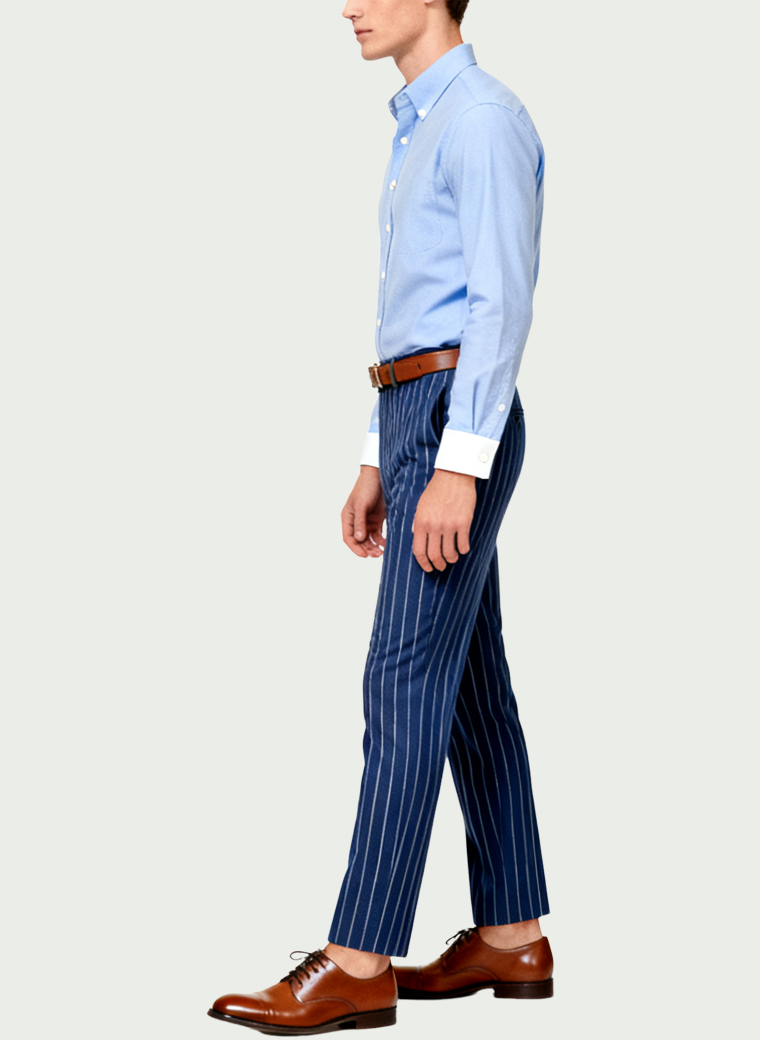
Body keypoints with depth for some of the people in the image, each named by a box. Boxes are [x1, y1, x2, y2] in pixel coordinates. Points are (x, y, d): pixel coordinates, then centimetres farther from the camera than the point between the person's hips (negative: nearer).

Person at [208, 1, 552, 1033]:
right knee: (467, 683, 10)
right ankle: (513, 937, 16)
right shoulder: (426, 133, 22)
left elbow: (504, 304, -19)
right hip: (422, 434, 10)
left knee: (406, 687, -12)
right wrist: (377, 465, 22)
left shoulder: (485, 116, -11)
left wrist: (456, 471, -24)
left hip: (460, 437, -10)